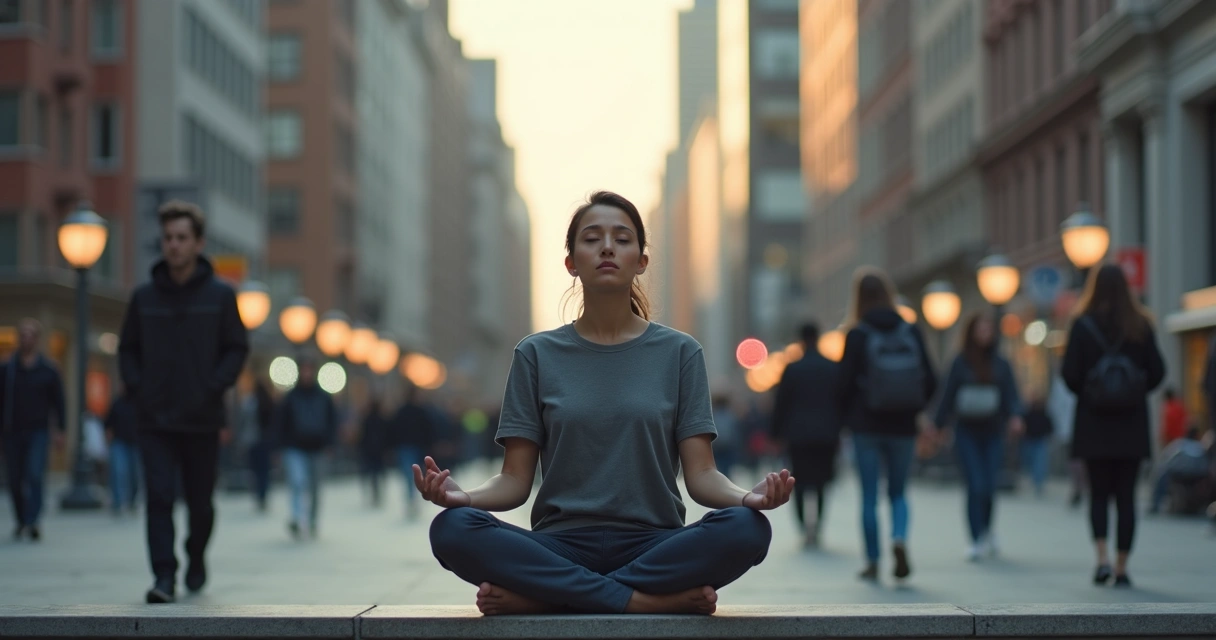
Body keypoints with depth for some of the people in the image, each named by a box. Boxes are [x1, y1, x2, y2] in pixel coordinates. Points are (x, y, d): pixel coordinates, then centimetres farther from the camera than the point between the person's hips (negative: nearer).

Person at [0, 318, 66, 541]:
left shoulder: (48, 371, 5)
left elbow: (58, 402, 8)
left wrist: (59, 430, 2)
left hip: (38, 432, -2)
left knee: (35, 475, -17)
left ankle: (33, 521, -22)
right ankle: (21, 521, 19)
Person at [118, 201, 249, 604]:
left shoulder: (220, 295, 0)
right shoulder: (144, 297, 5)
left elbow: (237, 348, 2)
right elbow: (127, 348, 12)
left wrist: (213, 389, -10)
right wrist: (137, 389, -3)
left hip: (202, 420, 0)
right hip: (155, 421, 1)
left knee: (200, 501, 10)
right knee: (159, 497, -11)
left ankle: (197, 558, 36)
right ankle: (164, 575, -11)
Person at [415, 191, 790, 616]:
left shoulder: (680, 353, 8)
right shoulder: (537, 354, 9)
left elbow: (701, 474, 2)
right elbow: (516, 480, 4)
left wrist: (748, 497, -21)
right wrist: (464, 495, -18)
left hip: (652, 545, 0)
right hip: (561, 547, 0)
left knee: (747, 529, -31)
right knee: (453, 529, -29)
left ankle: (539, 595, -23)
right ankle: (649, 599, -25)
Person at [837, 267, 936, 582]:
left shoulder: (857, 335, -7)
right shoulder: (911, 332, 0)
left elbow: (845, 381, -7)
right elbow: (929, 381, 0)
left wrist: (848, 416, 10)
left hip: (867, 426, -2)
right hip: (903, 426, 2)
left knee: (869, 495, 7)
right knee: (898, 493, 13)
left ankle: (872, 562, 8)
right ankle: (900, 538, -14)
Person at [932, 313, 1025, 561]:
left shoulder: (1001, 364, 6)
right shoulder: (961, 363, 1)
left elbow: (1011, 395, 3)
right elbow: (948, 396, 6)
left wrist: (1015, 417, -16)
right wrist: (939, 426, 7)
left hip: (992, 432, 2)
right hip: (967, 432, -2)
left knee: (989, 487, 0)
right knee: (975, 486, -11)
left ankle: (986, 529, 28)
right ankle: (977, 540, -4)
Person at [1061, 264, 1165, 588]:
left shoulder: (1083, 325, -6)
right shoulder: (1140, 325, -2)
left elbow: (1070, 374, -9)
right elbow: (1157, 372, -2)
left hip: (1094, 424, -1)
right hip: (1132, 425, 1)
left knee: (1099, 494, 10)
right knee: (1126, 496, 6)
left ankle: (1103, 558, -8)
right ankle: (1122, 567, 3)